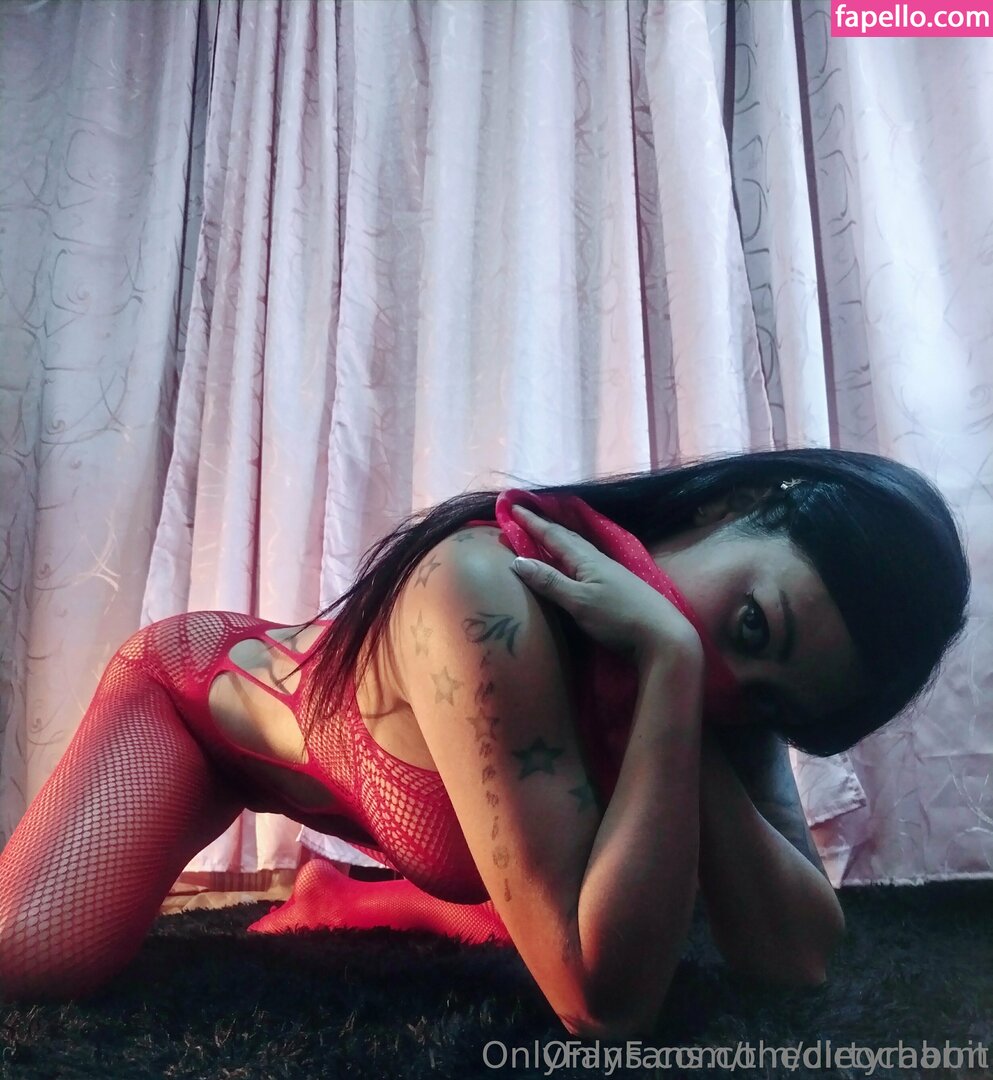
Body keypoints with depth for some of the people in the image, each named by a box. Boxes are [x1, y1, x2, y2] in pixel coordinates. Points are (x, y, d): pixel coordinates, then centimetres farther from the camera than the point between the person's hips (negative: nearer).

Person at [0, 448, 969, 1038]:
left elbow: (798, 955, -26)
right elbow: (604, 1002, -45)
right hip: (201, 690, -5)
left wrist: (697, 683, -38)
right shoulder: (489, 596, -43)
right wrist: (669, 665, -48)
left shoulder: (716, 690, -21)